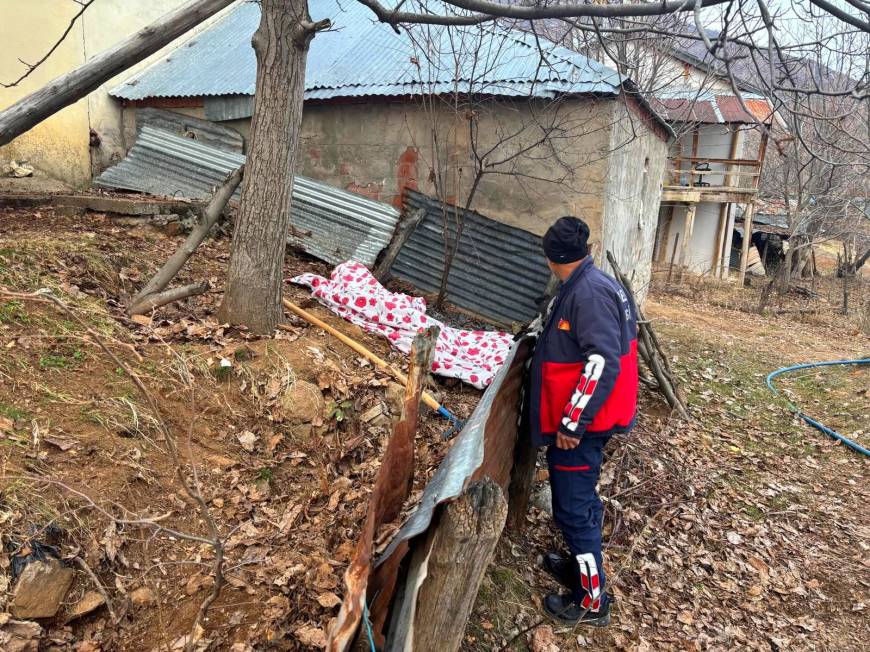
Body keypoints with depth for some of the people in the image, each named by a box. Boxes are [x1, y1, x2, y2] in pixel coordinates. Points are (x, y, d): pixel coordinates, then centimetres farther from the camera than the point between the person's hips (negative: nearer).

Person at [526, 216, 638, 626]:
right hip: (578, 419, 10)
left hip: (579, 425, -10)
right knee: (576, 499, 23)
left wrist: (572, 423, -24)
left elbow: (603, 363, -28)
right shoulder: (583, 286, 8)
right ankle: (581, 565, 41)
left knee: (573, 507, 2)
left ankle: (592, 602, 17)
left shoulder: (589, 292, -23)